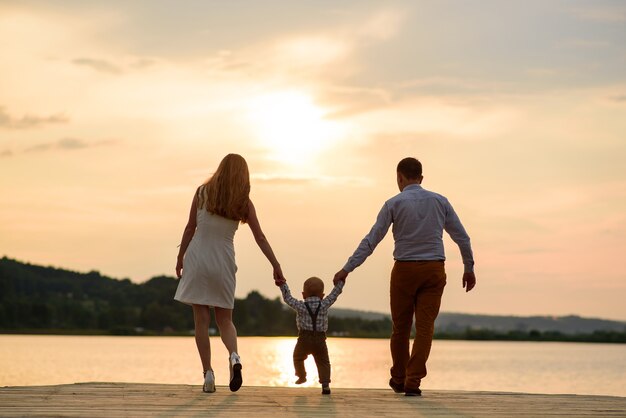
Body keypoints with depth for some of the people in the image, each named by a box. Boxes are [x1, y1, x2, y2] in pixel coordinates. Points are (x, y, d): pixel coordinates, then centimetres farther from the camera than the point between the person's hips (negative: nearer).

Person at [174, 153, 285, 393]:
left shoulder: (202, 193, -2)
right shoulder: (244, 203, -1)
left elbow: (190, 229, 1)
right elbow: (260, 238, 0)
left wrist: (180, 258, 11)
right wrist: (276, 266, 6)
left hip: (197, 258, -1)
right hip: (223, 262, 1)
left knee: (201, 320, 4)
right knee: (224, 319, 12)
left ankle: (208, 373, -2)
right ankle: (234, 356, -16)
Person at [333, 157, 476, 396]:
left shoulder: (394, 203, -3)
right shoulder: (440, 201, 6)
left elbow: (371, 241, -6)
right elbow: (462, 237, 8)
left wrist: (347, 269, -3)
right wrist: (469, 269, 20)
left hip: (405, 270, -1)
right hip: (434, 270, 1)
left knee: (401, 327, 13)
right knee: (425, 327, 0)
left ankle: (399, 380, 26)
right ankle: (413, 383, -8)